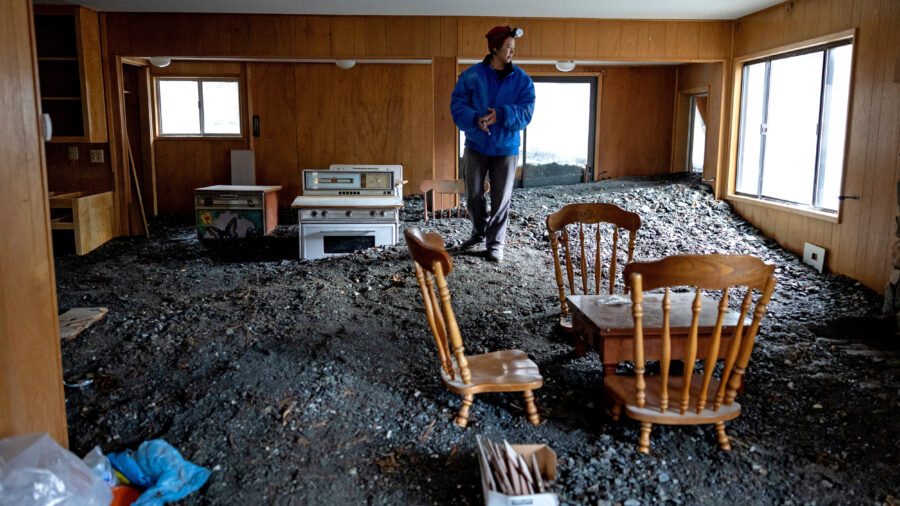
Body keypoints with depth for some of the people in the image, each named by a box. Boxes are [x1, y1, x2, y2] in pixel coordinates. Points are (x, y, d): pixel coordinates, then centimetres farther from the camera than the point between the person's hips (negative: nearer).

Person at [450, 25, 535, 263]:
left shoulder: (522, 80, -3)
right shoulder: (470, 76, -3)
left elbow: (526, 112, -10)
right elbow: (457, 106, -6)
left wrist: (500, 115, -25)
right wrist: (476, 119, -24)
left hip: (506, 149, -1)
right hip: (476, 146, 1)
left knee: (501, 199, 3)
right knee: (473, 195, 11)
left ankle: (495, 243, 17)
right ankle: (479, 234, 33)